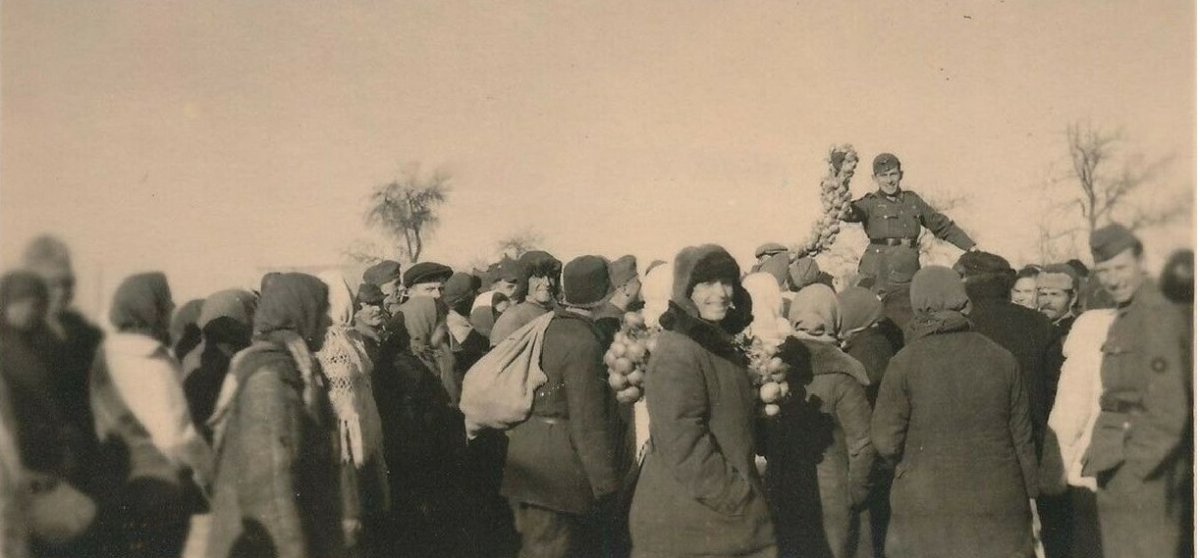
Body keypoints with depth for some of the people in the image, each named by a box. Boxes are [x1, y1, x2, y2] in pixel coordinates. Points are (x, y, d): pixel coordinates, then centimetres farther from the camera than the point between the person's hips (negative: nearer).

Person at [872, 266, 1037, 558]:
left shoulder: (905, 362, -7)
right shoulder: (1002, 358, 1)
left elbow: (886, 441, -8)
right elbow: (1022, 438, 6)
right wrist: (1028, 498, 15)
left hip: (926, 510, -2)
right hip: (999, 509, 2)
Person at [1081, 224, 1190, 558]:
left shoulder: (1156, 316, -15)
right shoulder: (1126, 317, 16)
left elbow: (1169, 412, -19)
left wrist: (1134, 470, -18)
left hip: (1144, 471, -10)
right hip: (1120, 469, 10)